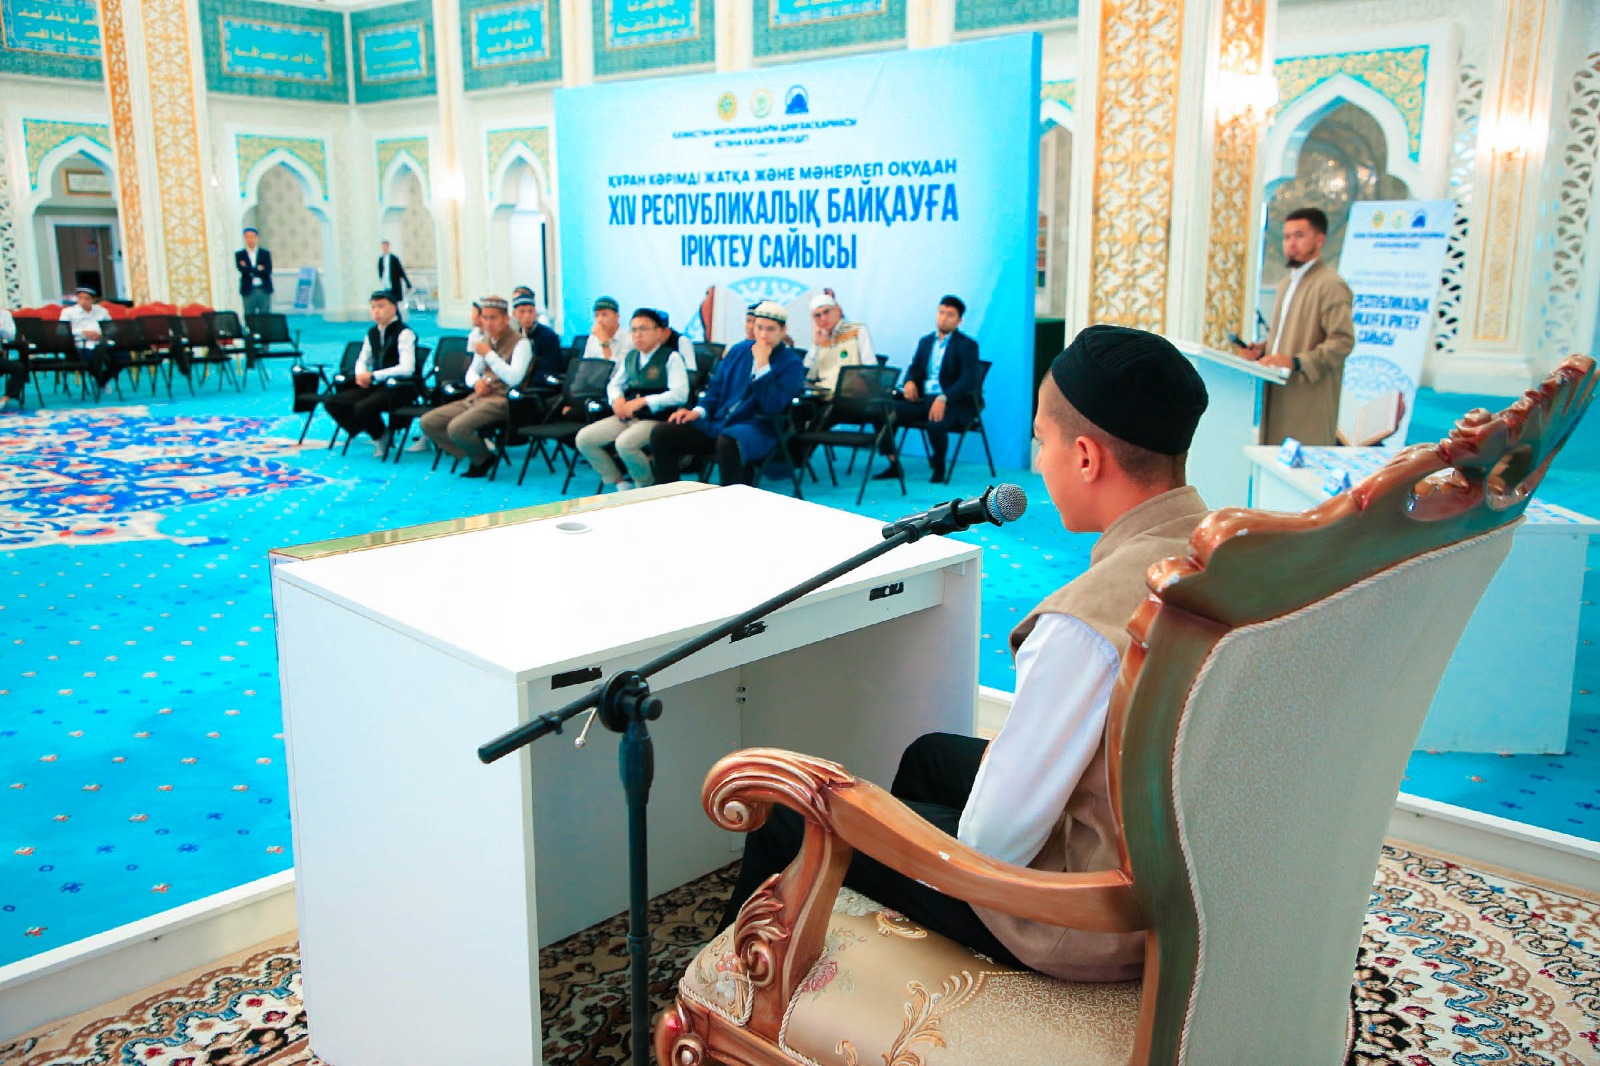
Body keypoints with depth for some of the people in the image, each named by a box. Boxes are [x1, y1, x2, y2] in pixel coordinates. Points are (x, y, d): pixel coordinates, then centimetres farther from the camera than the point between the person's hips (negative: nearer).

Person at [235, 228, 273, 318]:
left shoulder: (265, 253, 6)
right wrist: (258, 269, -7)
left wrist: (251, 271, -8)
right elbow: (243, 270, -9)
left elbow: (267, 271, -7)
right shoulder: (239, 254, 6)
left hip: (264, 290, 0)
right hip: (248, 291, 0)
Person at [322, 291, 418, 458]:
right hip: (377, 386, 8)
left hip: (400, 388, -8)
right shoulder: (372, 333, 11)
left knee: (363, 407, -32)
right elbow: (362, 361, 22)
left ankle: (382, 435, 0)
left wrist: (373, 376, -19)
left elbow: (407, 369, -23)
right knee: (332, 403, -5)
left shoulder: (404, 333, -12)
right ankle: (376, 434, 0)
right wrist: (361, 375, -3)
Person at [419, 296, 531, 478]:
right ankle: (474, 455, 1)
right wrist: (477, 382, 0)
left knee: (457, 428, -29)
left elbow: (514, 378, -20)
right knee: (428, 422, -4)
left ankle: (484, 458, 1)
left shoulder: (520, 343, -7)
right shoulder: (484, 339, 14)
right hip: (478, 398, 8)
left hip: (501, 400, -8)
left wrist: (489, 354, -16)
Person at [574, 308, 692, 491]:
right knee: (584, 438, -8)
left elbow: (680, 394, -15)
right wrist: (617, 399, -1)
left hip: (656, 419, -7)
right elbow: (614, 384, 25)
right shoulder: (629, 356, 16)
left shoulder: (672, 357, -5)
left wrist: (642, 401, -19)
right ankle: (621, 484, 3)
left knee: (624, 443, -34)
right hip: (627, 416, 7)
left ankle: (648, 487, -7)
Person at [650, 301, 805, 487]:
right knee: (661, 433, -11)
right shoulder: (739, 350, 15)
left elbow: (772, 407, -15)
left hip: (758, 429, -6)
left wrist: (762, 365, -17)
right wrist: (698, 411, 3)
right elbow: (716, 388, 22)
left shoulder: (791, 362, -2)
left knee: (727, 443, -42)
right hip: (717, 423, 6)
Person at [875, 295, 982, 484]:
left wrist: (943, 398, -30)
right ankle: (894, 465, -7)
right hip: (923, 399, 6)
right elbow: (914, 369, 19)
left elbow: (969, 379, -14)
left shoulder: (967, 345, -1)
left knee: (935, 425, -38)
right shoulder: (925, 341, 18)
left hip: (952, 402, -5)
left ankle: (939, 467, -9)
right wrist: (909, 382, -8)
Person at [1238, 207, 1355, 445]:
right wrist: (1261, 350, 11)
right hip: (1278, 397, 8)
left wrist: (1295, 362, -22)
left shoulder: (1331, 285, -8)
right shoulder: (1286, 284, 22)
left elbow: (1343, 341, -16)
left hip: (1309, 401, -8)